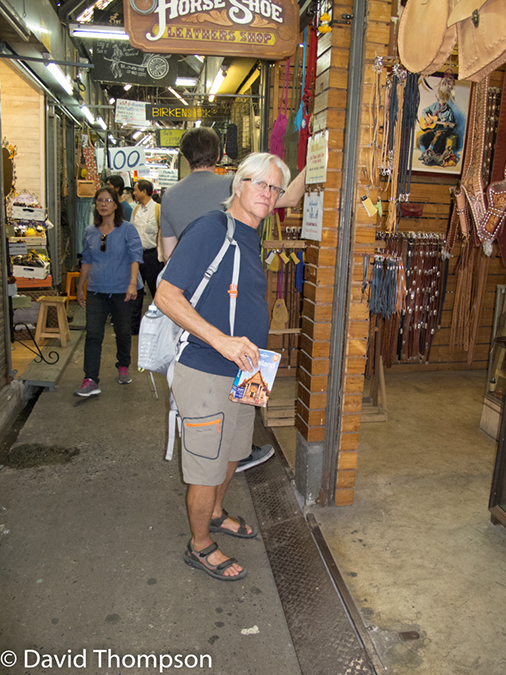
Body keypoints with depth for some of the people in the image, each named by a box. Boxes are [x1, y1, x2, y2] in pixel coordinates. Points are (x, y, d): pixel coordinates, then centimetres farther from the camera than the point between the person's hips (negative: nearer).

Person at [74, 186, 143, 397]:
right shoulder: (90, 232, 8)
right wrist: (80, 287, 19)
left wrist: (133, 282, -25)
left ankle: (123, 368, 35)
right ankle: (90, 381, -7)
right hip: (96, 291, 3)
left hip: (122, 290, -2)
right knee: (93, 334, -6)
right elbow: (87, 261, 17)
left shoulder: (127, 229, -4)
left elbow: (135, 257, -11)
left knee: (123, 332, 12)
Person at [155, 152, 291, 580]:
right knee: (207, 467, 7)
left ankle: (215, 514, 49)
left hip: (242, 372, 9)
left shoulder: (251, 239, 11)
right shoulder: (211, 229, -17)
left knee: (231, 454, 25)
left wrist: (254, 361, 15)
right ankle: (200, 546, 29)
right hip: (206, 374, -9)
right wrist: (221, 340, -30)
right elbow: (167, 296, -22)